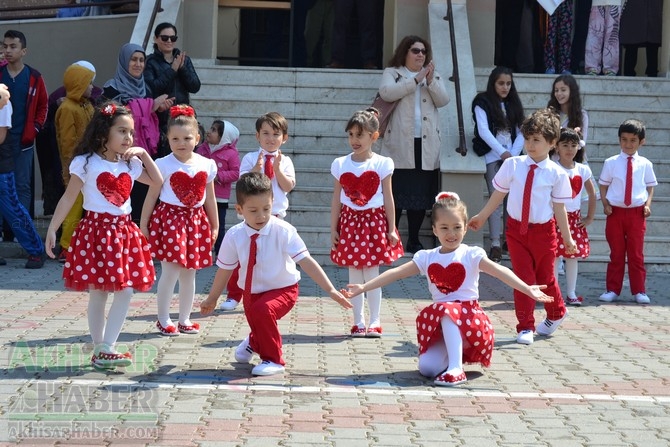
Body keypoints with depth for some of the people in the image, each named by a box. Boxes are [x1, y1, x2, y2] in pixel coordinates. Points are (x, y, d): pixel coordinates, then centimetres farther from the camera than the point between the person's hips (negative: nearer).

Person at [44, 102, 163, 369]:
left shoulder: (130, 164, 10)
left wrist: (144, 154, 8)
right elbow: (68, 198, -5)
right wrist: (52, 229, -10)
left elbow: (157, 182, 21)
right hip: (96, 231, -5)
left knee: (125, 291, -3)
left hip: (124, 233, 5)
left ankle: (105, 350, 0)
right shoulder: (86, 163, -6)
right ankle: (99, 348, 12)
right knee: (97, 293, 1)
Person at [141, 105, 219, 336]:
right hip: (170, 219, -4)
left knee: (189, 273, 11)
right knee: (170, 271, -8)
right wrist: (143, 224, -4)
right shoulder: (164, 165, -8)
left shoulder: (206, 165, 3)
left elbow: (210, 198, 12)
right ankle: (163, 320, 6)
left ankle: (184, 319, 21)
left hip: (196, 221, 4)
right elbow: (151, 196, -4)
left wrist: (214, 225, 15)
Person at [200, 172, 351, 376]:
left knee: (262, 310, -31)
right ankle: (255, 342, 51)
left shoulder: (283, 231, -22)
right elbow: (225, 270, 1)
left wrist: (330, 290, -32)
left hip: (282, 289, -4)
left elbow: (306, 261, -25)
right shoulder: (234, 236, -13)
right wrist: (212, 299, 11)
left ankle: (273, 360, -9)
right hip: (252, 292, 4)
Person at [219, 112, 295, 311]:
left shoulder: (285, 161, 4)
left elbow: (288, 186, -7)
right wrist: (257, 168, -23)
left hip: (275, 216, 1)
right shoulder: (250, 159, 0)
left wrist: (277, 169, -18)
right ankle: (234, 296, 13)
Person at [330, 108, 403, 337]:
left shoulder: (382, 164, -2)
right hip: (349, 221, 2)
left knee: (372, 274, 0)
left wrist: (391, 229, -1)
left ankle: (374, 322, 7)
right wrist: (333, 229, 3)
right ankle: (358, 322, 12)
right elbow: (336, 200, 6)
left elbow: (388, 199, 1)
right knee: (354, 275, 5)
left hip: (375, 221, -2)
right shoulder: (340, 165, 3)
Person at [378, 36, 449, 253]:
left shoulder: (434, 75, 19)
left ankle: (414, 241, 11)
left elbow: (443, 100, 5)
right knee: (396, 193, -6)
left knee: (422, 194, 3)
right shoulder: (392, 73, 9)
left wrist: (430, 80, -10)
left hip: (427, 145, 3)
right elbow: (386, 92, -11)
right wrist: (416, 80, -13)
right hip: (400, 145, -3)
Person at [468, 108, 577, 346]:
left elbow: (559, 207, -3)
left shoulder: (556, 174, -10)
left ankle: (556, 314, 43)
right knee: (523, 277, -1)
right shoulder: (512, 165, -5)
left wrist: (567, 238, 1)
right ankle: (525, 328, 8)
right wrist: (481, 217, 14)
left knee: (545, 277, 15)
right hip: (516, 229, 1)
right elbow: (498, 194, 7)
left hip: (543, 232, -1)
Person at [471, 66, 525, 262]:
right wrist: (502, 153, -17)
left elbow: (521, 132, 8)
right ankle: (495, 244, -7)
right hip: (492, 156, -3)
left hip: (512, 156, 4)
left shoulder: (514, 104, 14)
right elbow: (483, 131, -9)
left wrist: (513, 154, -8)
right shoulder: (483, 103, 1)